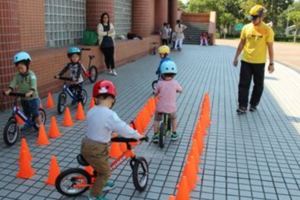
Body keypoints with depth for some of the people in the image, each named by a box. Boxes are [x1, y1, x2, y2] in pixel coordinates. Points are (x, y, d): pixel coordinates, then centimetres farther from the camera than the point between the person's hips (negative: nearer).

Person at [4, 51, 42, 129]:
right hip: (23, 99, 5)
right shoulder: (17, 75, -2)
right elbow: (13, 84, -12)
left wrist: (29, 93, -49)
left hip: (33, 98, -5)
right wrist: (8, 91, -30)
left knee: (35, 113, -1)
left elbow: (33, 86, -31)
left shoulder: (31, 75, -19)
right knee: (26, 113, 19)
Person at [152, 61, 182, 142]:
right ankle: (174, 134, 36)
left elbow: (155, 93, -1)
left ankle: (155, 135, 23)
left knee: (156, 119, 24)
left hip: (160, 107, -1)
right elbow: (180, 90, 8)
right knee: (173, 118, 30)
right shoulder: (175, 83, -10)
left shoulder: (160, 83, -13)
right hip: (171, 107, 1)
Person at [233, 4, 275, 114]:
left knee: (258, 85, 9)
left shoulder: (267, 30, -7)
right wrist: (236, 57, 10)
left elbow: (270, 47, -4)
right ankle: (242, 106, 4)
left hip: (259, 62, -1)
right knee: (244, 84, -1)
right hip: (246, 61, 2)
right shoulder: (246, 28, 0)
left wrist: (271, 63, -4)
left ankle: (254, 104, 25)